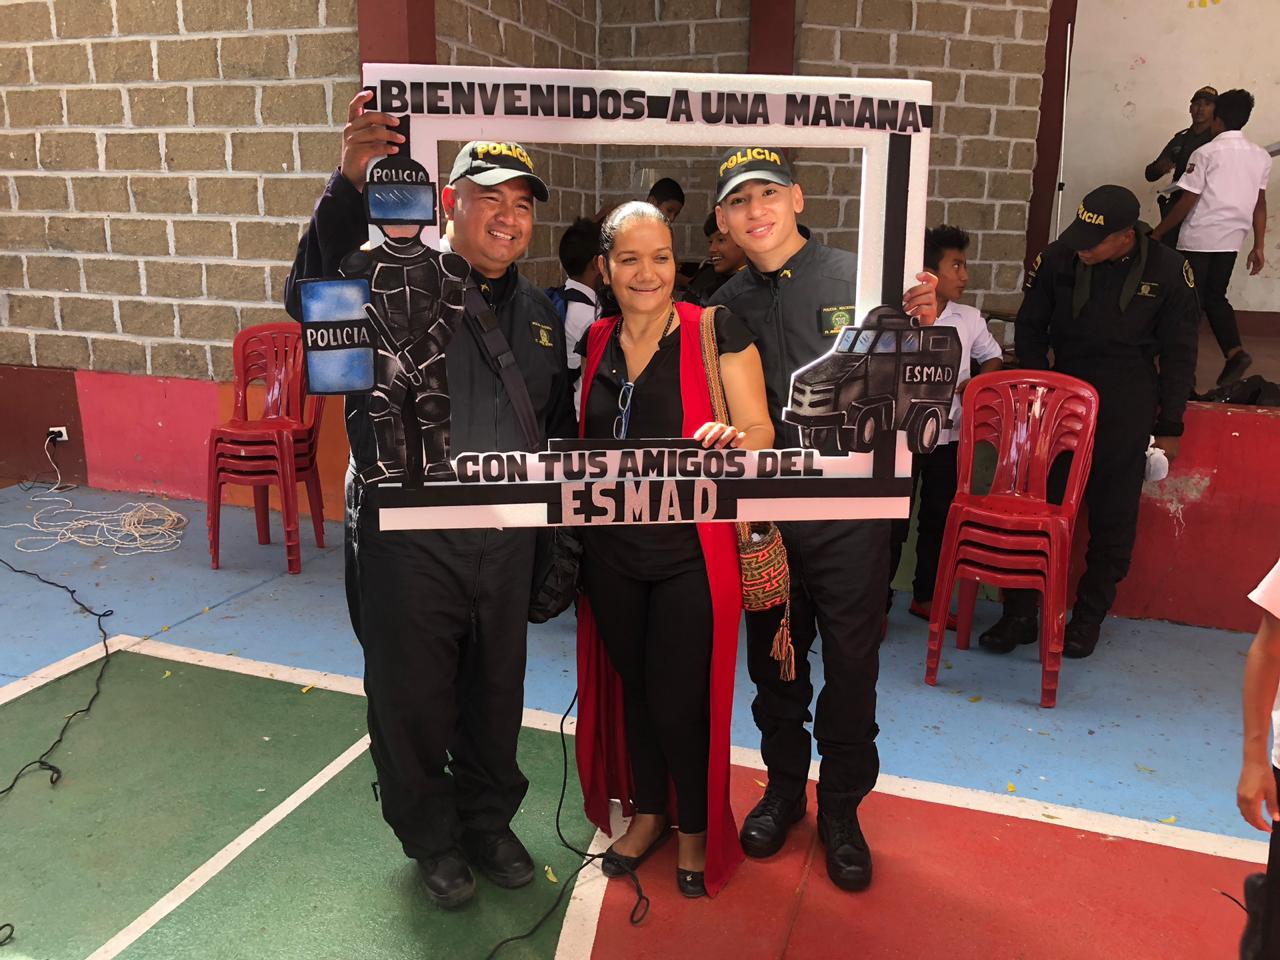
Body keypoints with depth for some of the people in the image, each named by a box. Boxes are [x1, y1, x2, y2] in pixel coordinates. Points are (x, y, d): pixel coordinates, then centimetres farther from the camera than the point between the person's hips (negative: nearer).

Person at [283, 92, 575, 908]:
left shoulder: (538, 312, 11)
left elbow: (558, 426, 17)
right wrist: (350, 185, -43)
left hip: (506, 540, 5)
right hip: (406, 540, -4)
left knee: (496, 692, 18)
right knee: (413, 697, 12)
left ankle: (489, 822, 42)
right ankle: (431, 839, 36)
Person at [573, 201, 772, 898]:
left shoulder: (716, 333, -8)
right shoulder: (593, 342, 6)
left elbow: (760, 432, -10)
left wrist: (731, 439, -30)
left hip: (691, 552, -4)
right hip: (612, 549, 5)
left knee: (680, 700, 2)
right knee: (634, 685, 18)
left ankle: (697, 828, 30)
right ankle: (647, 811, 41)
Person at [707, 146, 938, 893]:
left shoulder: (861, 280, -5)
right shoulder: (728, 307, 5)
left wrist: (923, 328, -24)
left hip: (849, 515, -3)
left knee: (851, 669, 9)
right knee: (773, 663, 17)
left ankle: (842, 809, 31)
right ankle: (785, 787, 40)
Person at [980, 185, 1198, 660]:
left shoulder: (1168, 270, -6)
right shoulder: (1056, 259, -6)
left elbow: (1179, 353, 2)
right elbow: (1030, 330, 5)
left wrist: (1170, 424, 2)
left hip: (1127, 411, -1)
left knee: (1113, 518, 5)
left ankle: (1089, 617, 19)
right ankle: (1020, 613, 9)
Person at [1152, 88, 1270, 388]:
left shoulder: (1206, 153, -9)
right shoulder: (1261, 156, 8)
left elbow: (1188, 202, -11)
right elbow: (1260, 205, 9)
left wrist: (1157, 233, -3)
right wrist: (1258, 247, 12)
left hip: (1199, 238, -5)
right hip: (1231, 239, 5)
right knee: (1215, 297, 16)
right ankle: (1235, 352, 0)